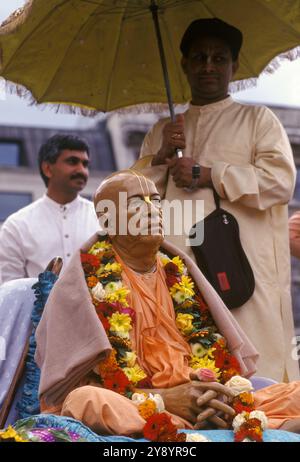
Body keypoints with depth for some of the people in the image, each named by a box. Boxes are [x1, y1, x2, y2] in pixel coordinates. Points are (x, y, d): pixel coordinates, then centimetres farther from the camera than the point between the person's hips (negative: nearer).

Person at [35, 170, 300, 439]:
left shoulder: (178, 272, 16)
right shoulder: (90, 276, 1)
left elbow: (212, 346, 8)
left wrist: (217, 394, -14)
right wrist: (162, 397, -21)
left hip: (196, 401, 4)